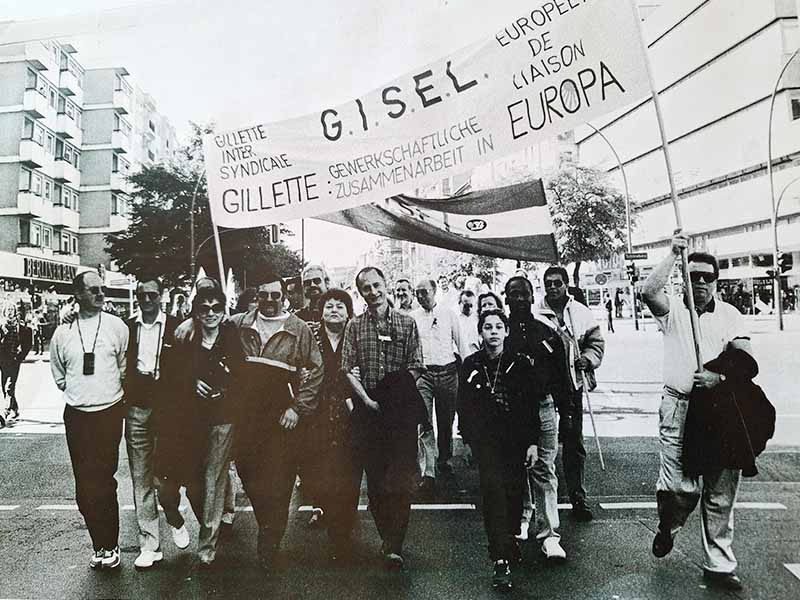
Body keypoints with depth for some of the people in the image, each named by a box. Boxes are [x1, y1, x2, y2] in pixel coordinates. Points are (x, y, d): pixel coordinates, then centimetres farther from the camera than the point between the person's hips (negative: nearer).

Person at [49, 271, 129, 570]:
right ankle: (100, 544, 22)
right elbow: (59, 376, 14)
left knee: (103, 481, 2)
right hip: (76, 416, 2)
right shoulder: (63, 332, 2)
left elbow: (126, 368, 6)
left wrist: (107, 392, 8)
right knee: (84, 485, 7)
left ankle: (109, 545, 17)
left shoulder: (117, 326, -2)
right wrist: (81, 391, 8)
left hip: (109, 413, -2)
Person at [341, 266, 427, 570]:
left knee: (401, 477, -4)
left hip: (402, 408, -1)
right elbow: (348, 369, 2)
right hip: (368, 408, 2)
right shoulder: (355, 326, 6)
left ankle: (394, 545, 7)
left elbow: (415, 367, 1)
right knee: (374, 476, 9)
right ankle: (388, 538, 25)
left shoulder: (407, 323, 3)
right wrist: (367, 399, -10)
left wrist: (397, 396, -11)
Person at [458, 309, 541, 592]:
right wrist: (467, 436, 4)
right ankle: (500, 559, -8)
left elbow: (531, 405, 1)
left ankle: (510, 539, 35)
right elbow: (463, 405, 6)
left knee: (515, 493, 9)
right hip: (485, 439, -1)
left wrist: (533, 442, -2)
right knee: (493, 491, -13)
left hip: (517, 439, 1)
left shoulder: (520, 363, 0)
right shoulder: (471, 365, 0)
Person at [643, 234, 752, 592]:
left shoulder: (729, 314, 8)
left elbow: (746, 358, 0)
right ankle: (667, 529, 27)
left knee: (720, 492, 8)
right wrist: (674, 254, -13)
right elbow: (649, 291, -18)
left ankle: (719, 566, 22)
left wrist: (719, 377, -18)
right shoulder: (673, 309, 3)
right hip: (678, 408, -2)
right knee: (679, 486, -7)